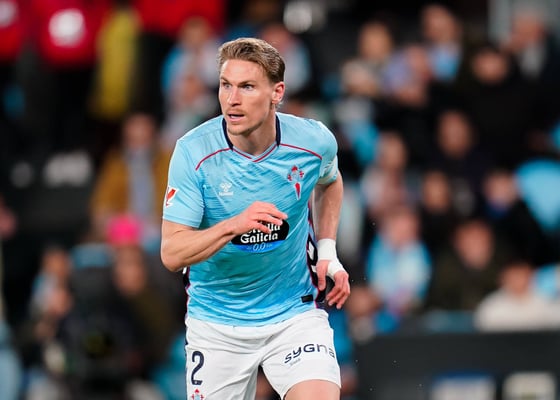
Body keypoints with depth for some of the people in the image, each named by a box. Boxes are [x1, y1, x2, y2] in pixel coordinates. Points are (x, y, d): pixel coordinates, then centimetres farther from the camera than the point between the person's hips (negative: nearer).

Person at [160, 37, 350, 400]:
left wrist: (327, 251, 4)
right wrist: (233, 226, -36)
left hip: (295, 313, 0)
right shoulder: (193, 152, -17)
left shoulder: (315, 142, -11)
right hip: (216, 324, 0)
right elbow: (172, 253, -20)